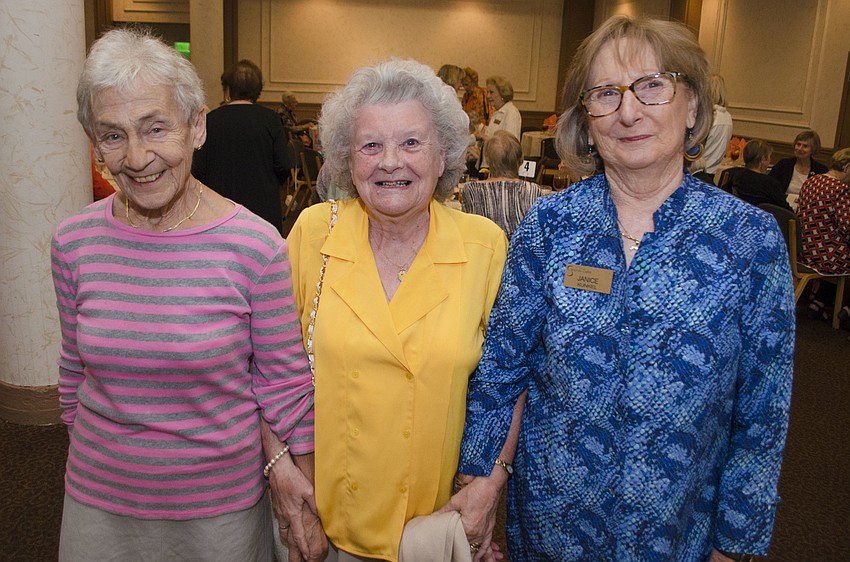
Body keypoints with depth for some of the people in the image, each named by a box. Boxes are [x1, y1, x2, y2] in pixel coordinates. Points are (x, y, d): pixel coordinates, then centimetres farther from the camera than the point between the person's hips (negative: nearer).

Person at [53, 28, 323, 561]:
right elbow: (75, 366, 7)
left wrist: (295, 473, -5)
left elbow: (284, 377, -8)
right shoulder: (73, 241, -7)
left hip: (221, 502, -2)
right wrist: (88, 456, 15)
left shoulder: (255, 244, -17)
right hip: (99, 499, 3)